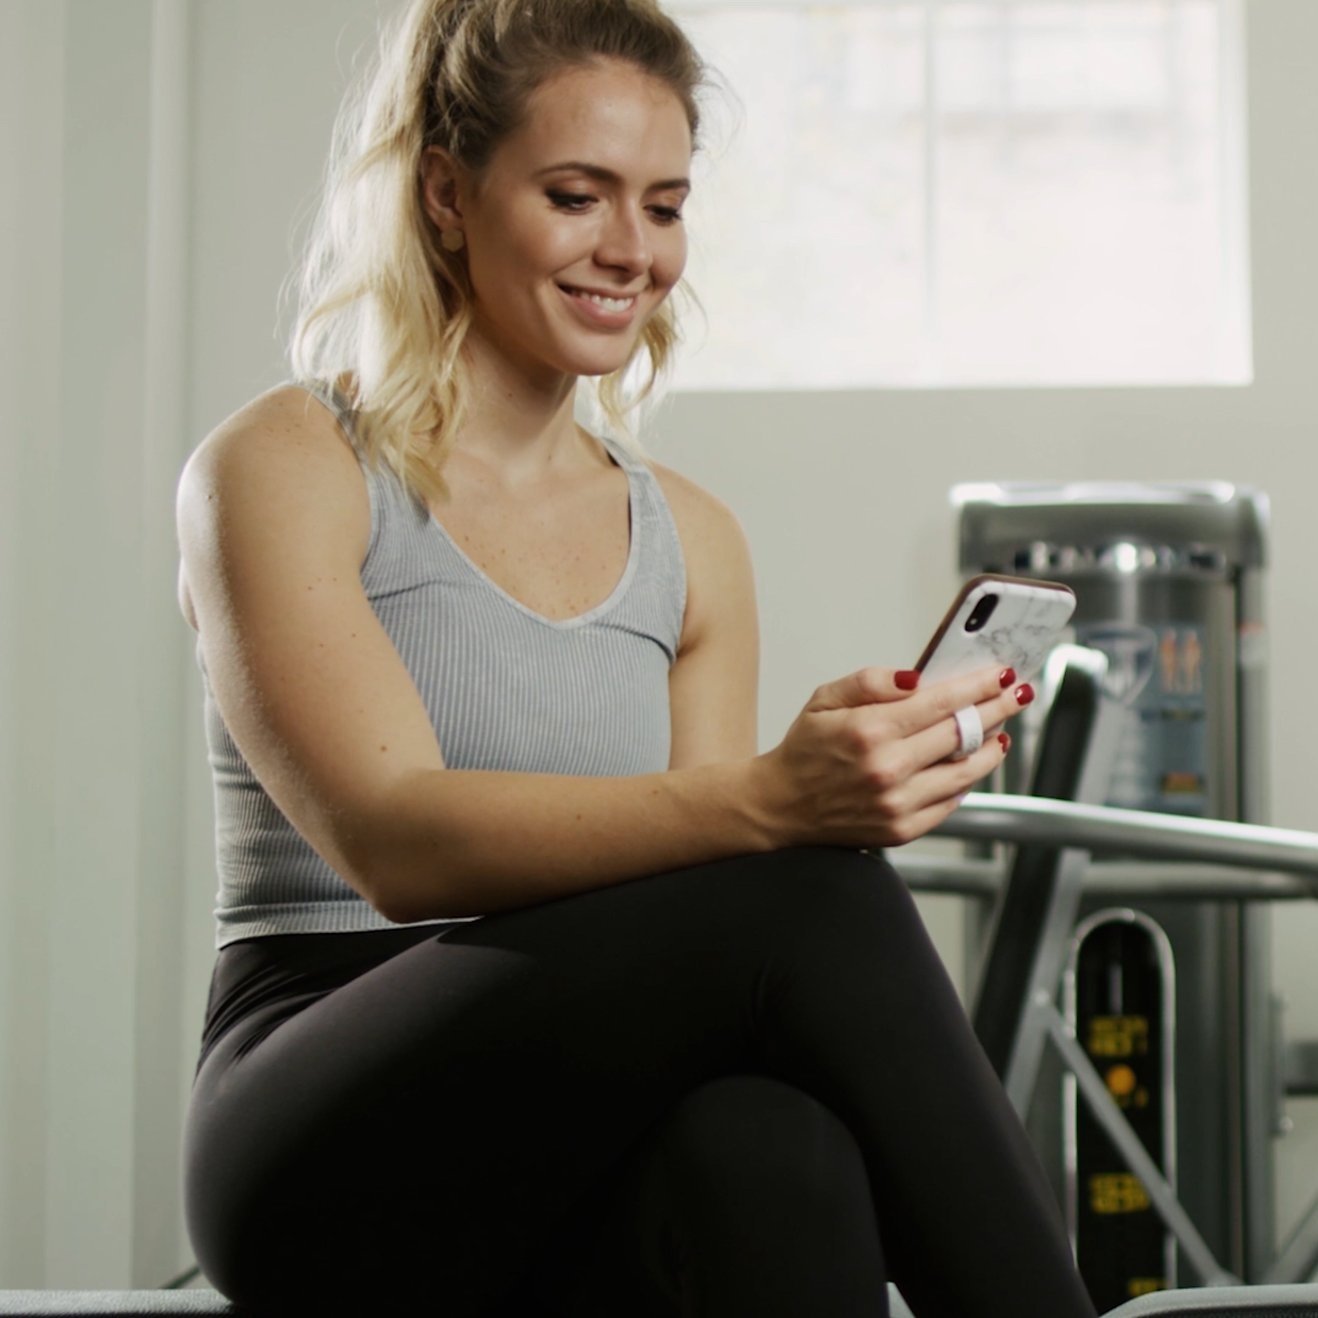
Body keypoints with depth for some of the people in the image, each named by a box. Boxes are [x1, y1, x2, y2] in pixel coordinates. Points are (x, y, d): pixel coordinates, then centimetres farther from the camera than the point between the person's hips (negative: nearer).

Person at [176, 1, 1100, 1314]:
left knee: (768, 1150, -35)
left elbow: (704, 864, 11)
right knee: (808, 890, -29)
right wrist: (766, 802, -31)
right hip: (330, 1148, -4)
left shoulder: (691, 541, 16)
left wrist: (836, 767, -12)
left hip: (583, 1174, 4)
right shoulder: (278, 469, -1)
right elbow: (397, 841, -17)